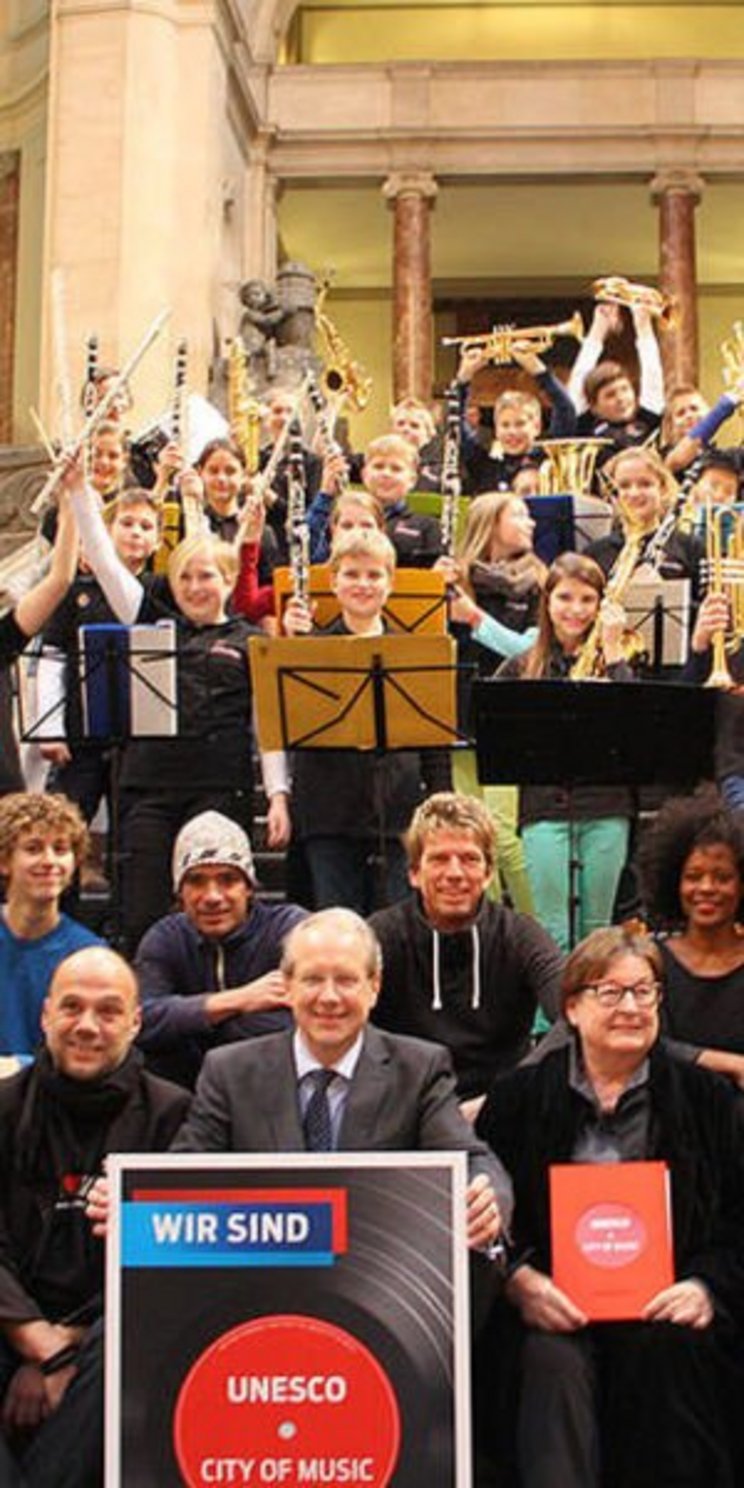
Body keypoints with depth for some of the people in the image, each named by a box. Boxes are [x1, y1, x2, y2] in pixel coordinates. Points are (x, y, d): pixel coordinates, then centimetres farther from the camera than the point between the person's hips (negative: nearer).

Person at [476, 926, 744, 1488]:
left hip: (665, 1301, 0)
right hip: (555, 1303, 0)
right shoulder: (519, 1096, 13)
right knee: (555, 1361, -32)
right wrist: (518, 1279, -10)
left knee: (662, 1348, -32)